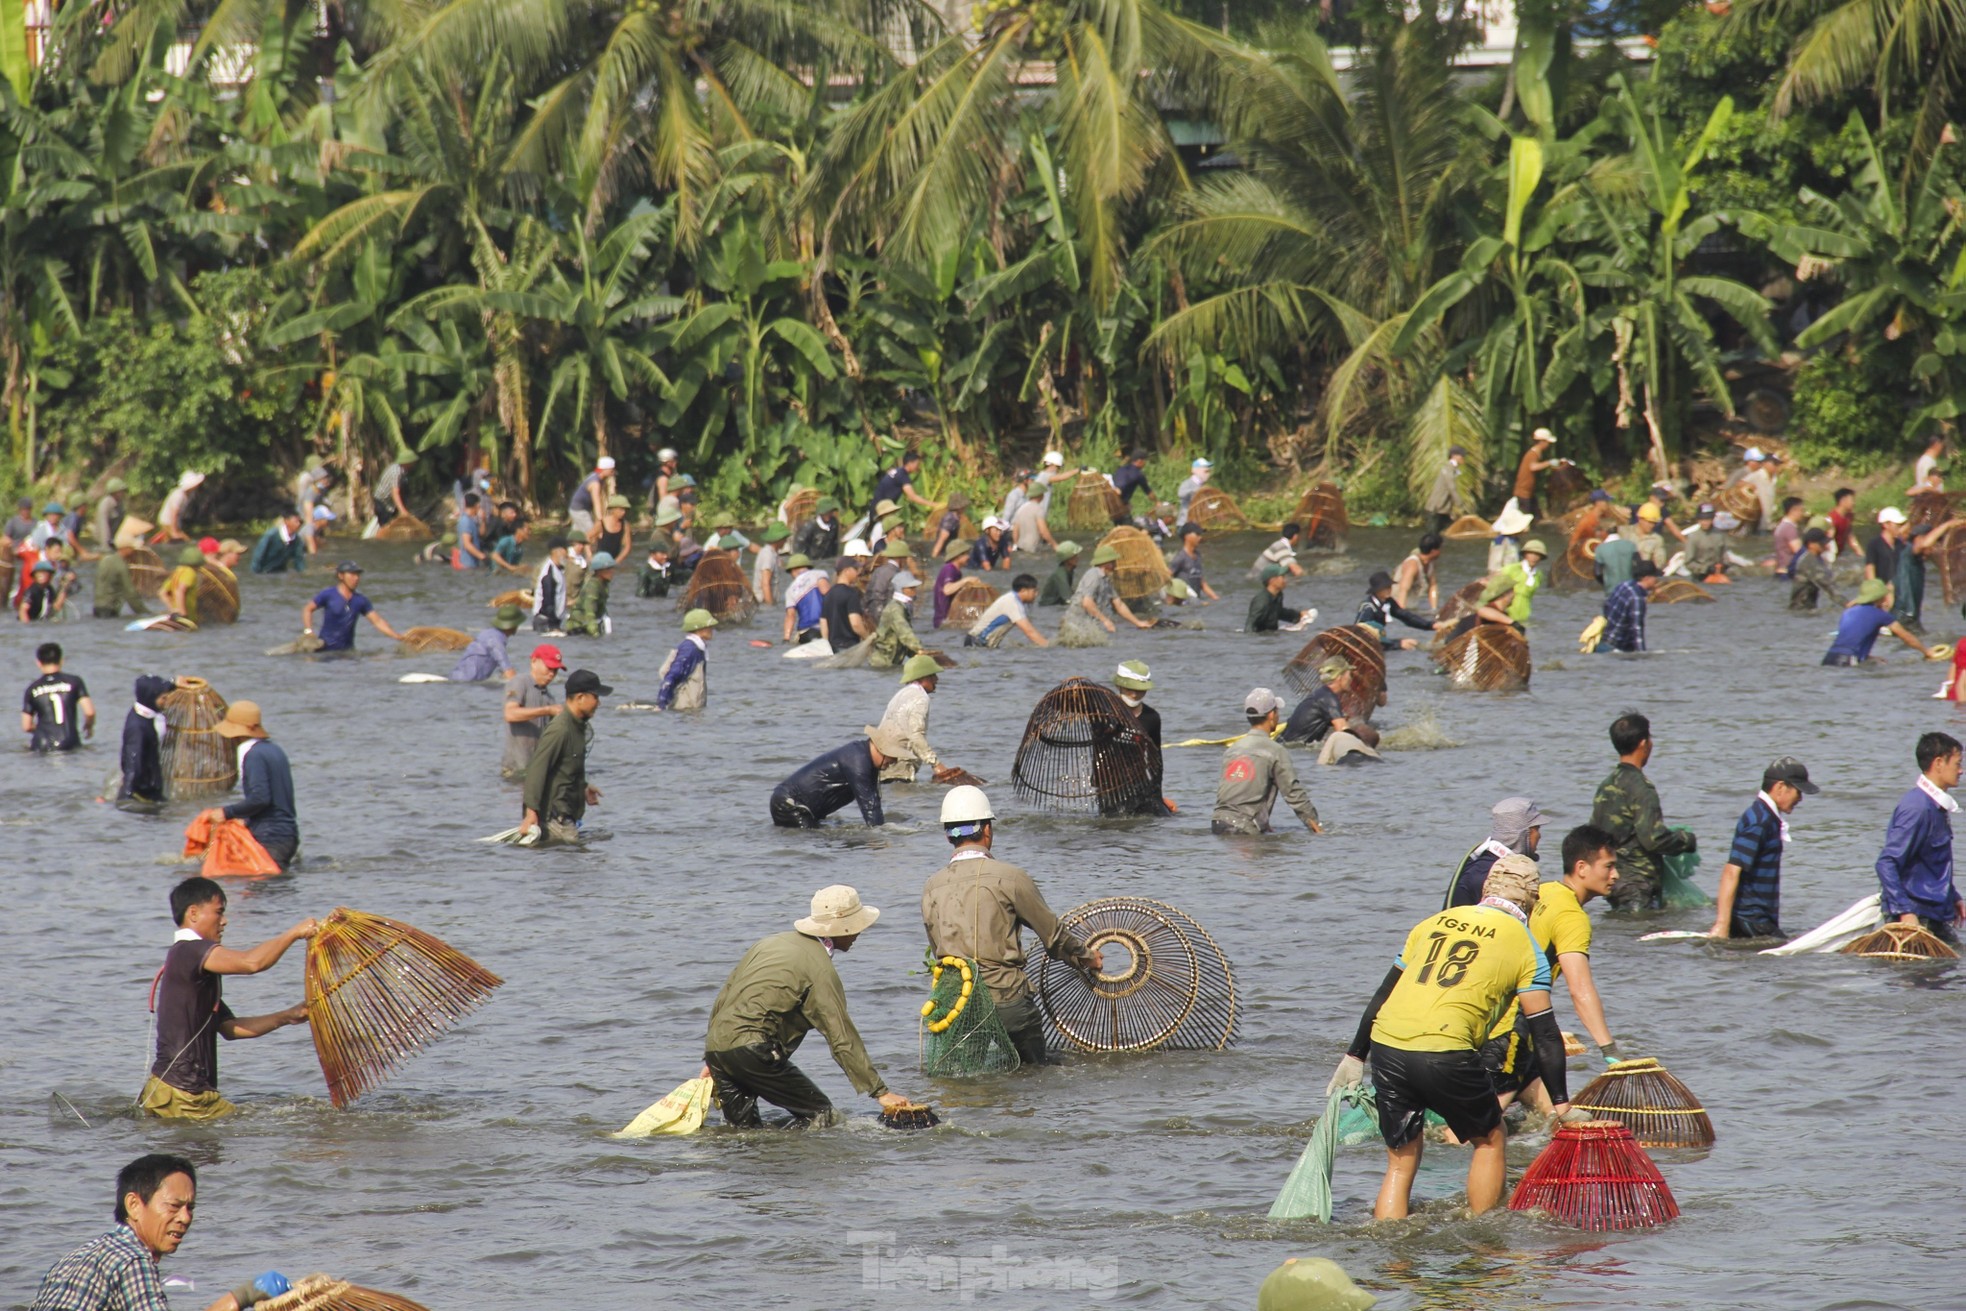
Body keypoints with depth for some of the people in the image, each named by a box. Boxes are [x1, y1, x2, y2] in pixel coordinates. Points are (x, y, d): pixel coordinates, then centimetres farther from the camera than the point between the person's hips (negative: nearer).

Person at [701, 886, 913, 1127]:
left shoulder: (773, 943, 20)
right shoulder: (820, 969, -4)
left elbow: (724, 998, 24)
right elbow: (842, 1039, -8)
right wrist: (880, 1092, -6)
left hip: (715, 1045, 8)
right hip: (750, 1050, -8)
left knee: (742, 1131, 14)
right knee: (818, 1113, -3)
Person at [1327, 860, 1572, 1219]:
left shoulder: (1435, 922, 21)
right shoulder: (1523, 945, 9)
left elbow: (1384, 994, 24)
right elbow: (1544, 1032, 6)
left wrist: (1355, 1055, 32)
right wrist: (1561, 1104, 10)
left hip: (1385, 1042, 4)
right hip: (1445, 1053, -4)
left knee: (1401, 1163, 15)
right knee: (1491, 1139, 20)